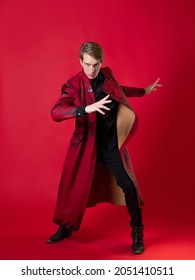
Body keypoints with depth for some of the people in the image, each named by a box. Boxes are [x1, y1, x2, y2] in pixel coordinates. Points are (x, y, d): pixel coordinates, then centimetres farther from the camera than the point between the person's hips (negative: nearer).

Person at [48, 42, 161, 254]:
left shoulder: (107, 75, 0)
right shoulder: (73, 85, -14)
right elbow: (55, 112, -30)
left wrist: (143, 91, 35)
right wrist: (87, 108, -42)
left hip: (112, 144, 3)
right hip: (86, 145, -2)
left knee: (128, 186, 0)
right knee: (74, 187, 8)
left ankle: (137, 233, 19)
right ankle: (65, 228, 32)